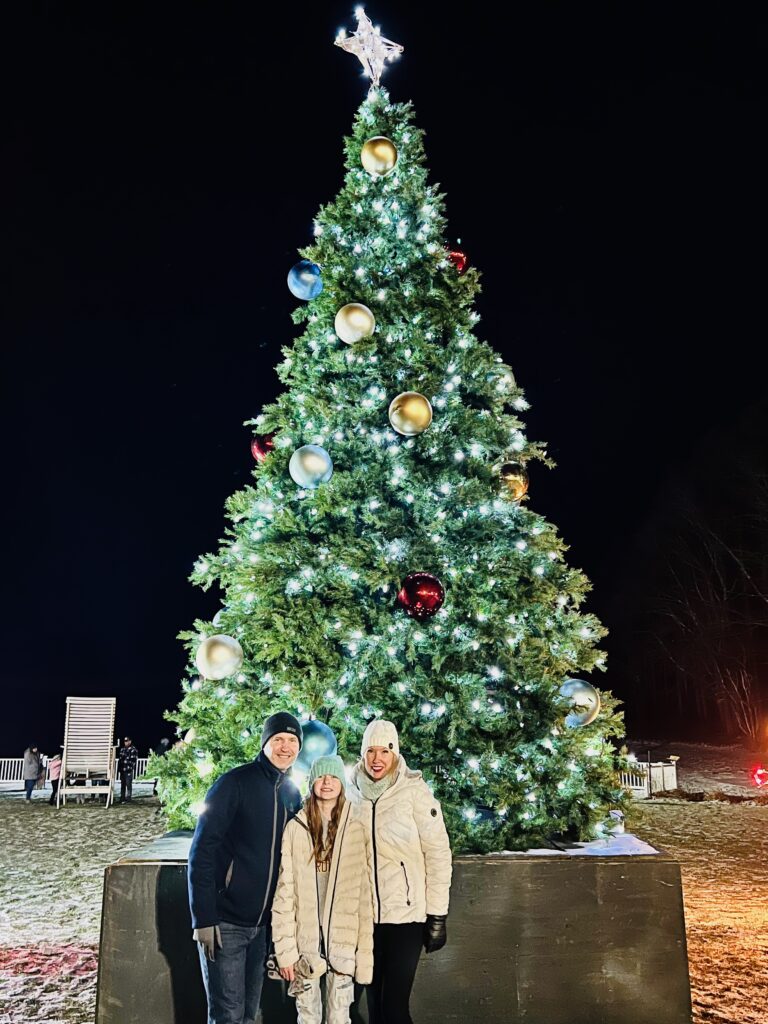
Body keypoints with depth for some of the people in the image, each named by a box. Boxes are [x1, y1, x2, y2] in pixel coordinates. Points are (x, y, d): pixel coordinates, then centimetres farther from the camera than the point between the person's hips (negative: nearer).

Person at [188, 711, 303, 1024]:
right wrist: (204, 918, -20)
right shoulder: (234, 783, -14)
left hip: (261, 924, 6)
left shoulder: (292, 794, 5)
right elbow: (202, 851, -16)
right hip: (224, 922, -6)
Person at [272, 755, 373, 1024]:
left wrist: (365, 951, -4)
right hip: (304, 940, 0)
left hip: (343, 941, 0)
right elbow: (284, 893, -3)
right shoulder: (295, 828, -2)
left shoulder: (356, 829, -1)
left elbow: (365, 894, -2)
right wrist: (285, 948, -6)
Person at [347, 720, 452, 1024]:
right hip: (365, 915, 4)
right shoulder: (353, 793, 1)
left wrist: (437, 915, -9)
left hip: (406, 913, -4)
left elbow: (438, 852, -9)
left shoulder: (414, 790, -11)